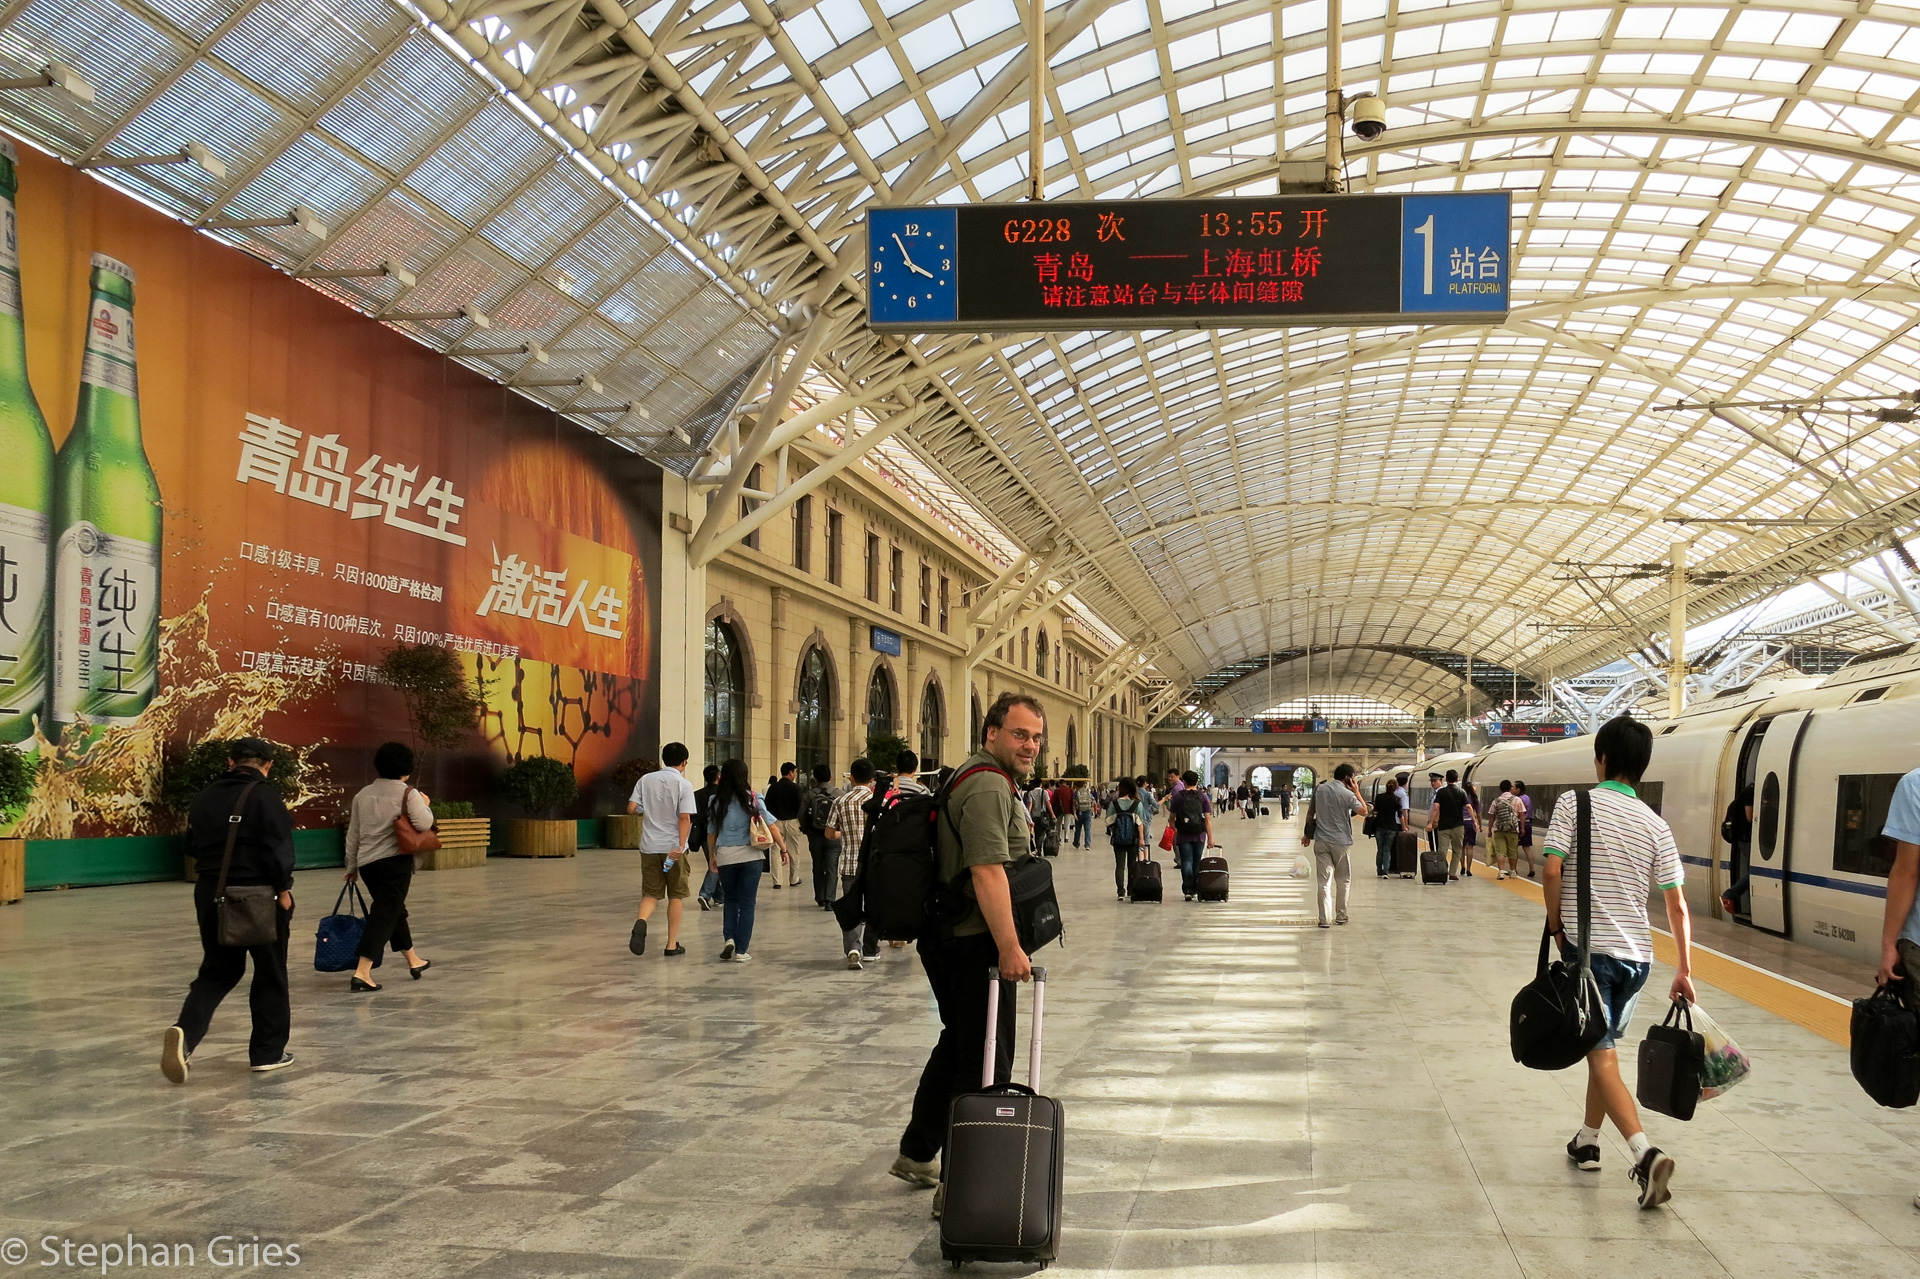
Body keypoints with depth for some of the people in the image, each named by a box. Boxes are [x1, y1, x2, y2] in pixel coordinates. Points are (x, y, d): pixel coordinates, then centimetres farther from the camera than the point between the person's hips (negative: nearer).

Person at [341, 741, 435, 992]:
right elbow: (424, 824, -16)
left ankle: (413, 961, 34)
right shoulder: (408, 794, -7)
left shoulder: (363, 794, 11)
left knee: (394, 909, 21)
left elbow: (353, 834, 14)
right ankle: (362, 972, -15)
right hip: (395, 861, -7)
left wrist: (351, 865, 22)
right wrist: (425, 805, 4)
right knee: (384, 915, -6)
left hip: (367, 862, 7)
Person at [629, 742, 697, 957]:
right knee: (676, 895, 10)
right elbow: (685, 817, -16)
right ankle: (672, 944, 13)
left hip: (649, 845, 3)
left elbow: (631, 808, -1)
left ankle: (641, 921, -21)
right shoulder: (684, 785, -8)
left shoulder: (646, 780, 3)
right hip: (673, 846, -3)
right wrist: (681, 846, -18)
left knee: (651, 893, 10)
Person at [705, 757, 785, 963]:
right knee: (747, 903, 6)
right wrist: (783, 849, 3)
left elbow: (711, 832, 6)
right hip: (751, 854, -1)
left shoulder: (716, 801, 0)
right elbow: (771, 826, -6)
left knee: (730, 900, 19)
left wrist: (711, 856, 19)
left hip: (725, 856, 1)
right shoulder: (752, 799, -4)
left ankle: (728, 938, 0)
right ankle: (741, 951, 4)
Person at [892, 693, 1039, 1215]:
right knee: (986, 1063, -4)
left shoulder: (973, 777, 17)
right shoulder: (989, 786, -18)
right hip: (976, 942, -11)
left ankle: (917, 1153, 33)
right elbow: (988, 872, -28)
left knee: (957, 1045, 23)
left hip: (947, 937, 11)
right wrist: (1010, 947, -28)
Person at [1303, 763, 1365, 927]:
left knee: (1324, 881, 1)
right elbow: (1364, 810, 3)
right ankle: (1340, 916, 21)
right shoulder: (1347, 794, -10)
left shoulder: (1319, 789, 3)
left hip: (1321, 841, 3)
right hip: (1341, 842, -3)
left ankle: (1324, 919, -5)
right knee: (1343, 881, 15)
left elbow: (1310, 813, 9)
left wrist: (1308, 834, 18)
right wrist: (1357, 792, 8)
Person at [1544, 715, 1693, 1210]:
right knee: (1603, 1046, 21)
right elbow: (1677, 904, 4)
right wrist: (1684, 970, 10)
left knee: (1602, 1057, -5)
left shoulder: (1575, 804, -6)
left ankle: (1645, 1153, -22)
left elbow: (1553, 871, -16)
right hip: (1636, 954, 5)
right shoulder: (1655, 825, 6)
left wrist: (1556, 925, -1)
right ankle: (1587, 1142, 33)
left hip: (1588, 948, -5)